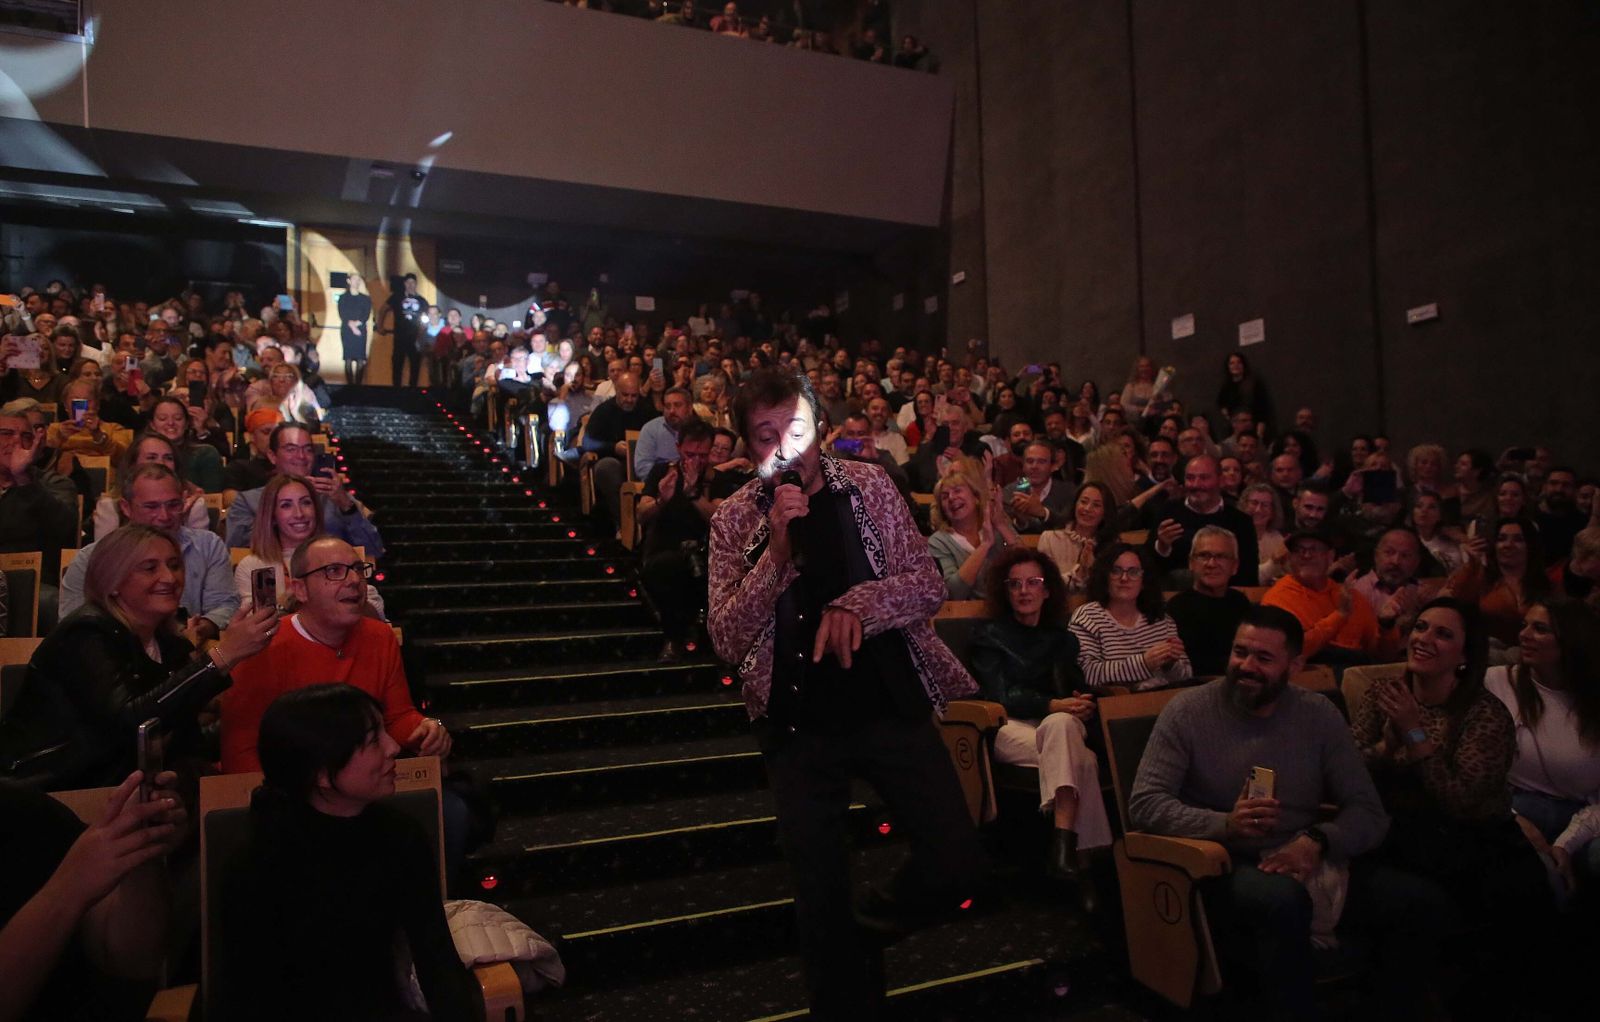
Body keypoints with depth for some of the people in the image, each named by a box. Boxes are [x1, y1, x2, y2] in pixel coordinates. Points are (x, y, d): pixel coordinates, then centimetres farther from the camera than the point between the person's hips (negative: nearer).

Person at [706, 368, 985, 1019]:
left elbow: (928, 584, -4)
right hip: (800, 725, 0)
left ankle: (883, 916, 29)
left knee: (958, 867, -3)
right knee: (820, 897, 7)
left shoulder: (866, 485, 0)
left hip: (891, 704, 1)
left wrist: (857, 605, -22)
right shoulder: (735, 520, -3)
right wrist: (776, 551, -22)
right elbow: (728, 641, -10)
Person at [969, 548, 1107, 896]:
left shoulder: (1061, 638, 24)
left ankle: (1064, 847, -45)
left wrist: (1082, 706, -13)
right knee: (1082, 760, -35)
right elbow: (999, 695, -3)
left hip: (1061, 724, 3)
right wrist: (1053, 705, -18)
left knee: (1061, 725, -38)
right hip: (1009, 727, -2)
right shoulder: (990, 635, 12)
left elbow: (1080, 688, 13)